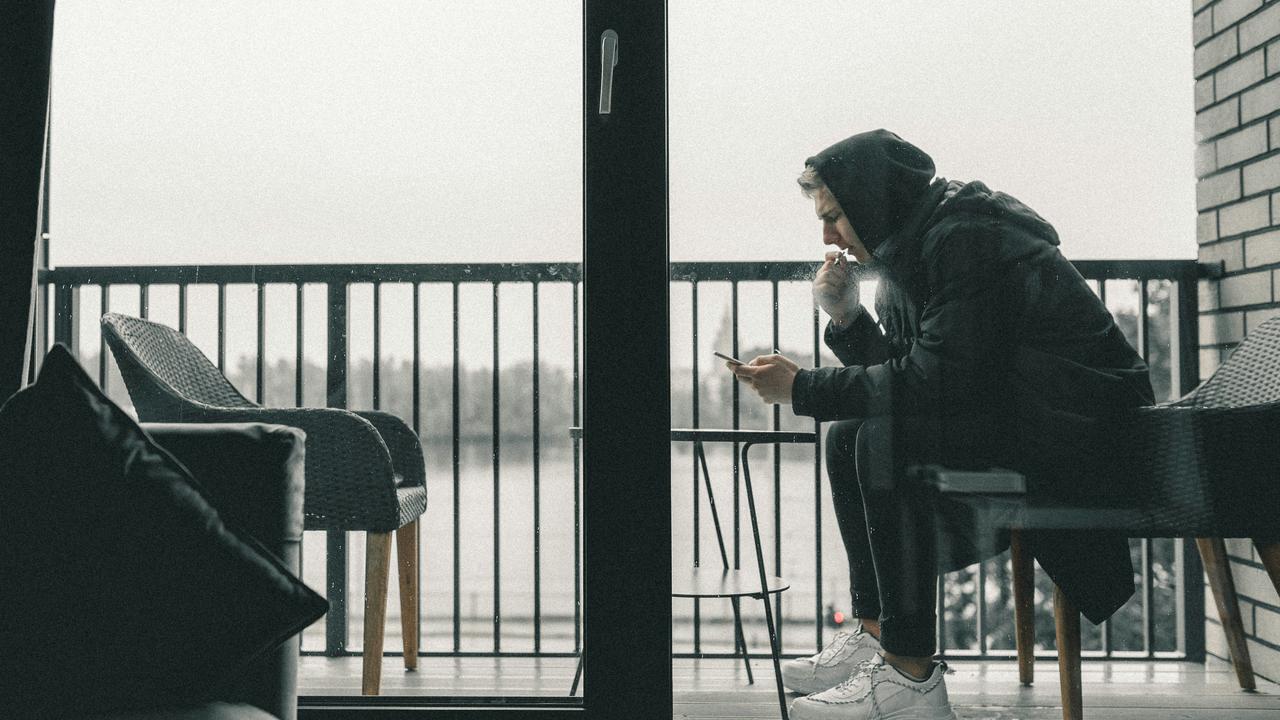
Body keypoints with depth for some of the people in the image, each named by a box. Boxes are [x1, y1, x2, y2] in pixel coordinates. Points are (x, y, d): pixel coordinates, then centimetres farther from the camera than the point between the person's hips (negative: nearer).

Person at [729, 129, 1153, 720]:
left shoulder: (965, 240, -18)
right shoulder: (913, 247, 12)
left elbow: (938, 379, -27)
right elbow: (904, 372, 11)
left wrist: (802, 389, -21)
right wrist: (844, 319, -4)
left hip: (1077, 426, -10)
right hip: (1007, 414, 10)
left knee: (885, 437, -27)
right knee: (847, 438, 5)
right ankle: (875, 633, 5)